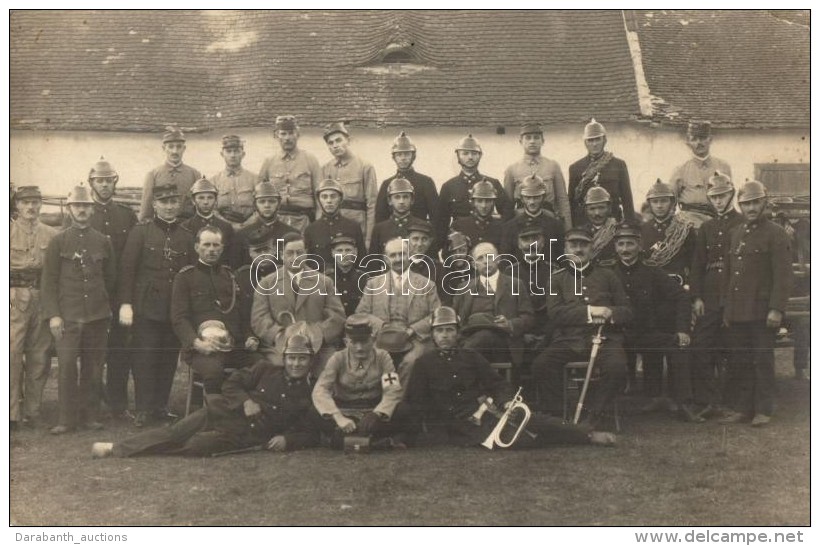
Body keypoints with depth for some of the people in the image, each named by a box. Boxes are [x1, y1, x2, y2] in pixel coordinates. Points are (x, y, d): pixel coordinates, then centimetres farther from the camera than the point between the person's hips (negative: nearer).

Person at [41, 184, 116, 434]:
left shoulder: (103, 241, 9)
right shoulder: (58, 241, 3)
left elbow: (111, 277, 17)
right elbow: (48, 280, 1)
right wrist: (53, 315, -6)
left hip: (98, 316, 2)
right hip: (67, 316, -2)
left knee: (94, 368, 6)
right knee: (67, 367, -7)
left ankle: (90, 415, 15)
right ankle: (67, 419, 1)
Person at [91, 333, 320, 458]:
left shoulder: (309, 395, 7)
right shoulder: (265, 369, 8)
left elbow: (312, 434, 8)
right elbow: (231, 384, 10)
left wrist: (287, 440, -9)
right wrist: (246, 401, -9)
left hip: (249, 437, -2)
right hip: (226, 414, 2)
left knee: (198, 445, -25)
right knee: (176, 432, -16)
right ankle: (116, 447, -12)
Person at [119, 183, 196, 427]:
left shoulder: (187, 237, 10)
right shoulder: (140, 232, 1)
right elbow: (127, 269, -2)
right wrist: (126, 304, -9)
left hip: (176, 311, 3)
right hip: (146, 308, -3)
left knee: (169, 360, 8)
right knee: (144, 359, -2)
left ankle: (160, 406, 20)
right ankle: (143, 410, 7)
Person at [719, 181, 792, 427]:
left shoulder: (776, 234, -5)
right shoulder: (736, 233, 15)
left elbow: (783, 275, -11)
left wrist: (777, 309, -18)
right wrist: (726, 308, 14)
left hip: (762, 312, -6)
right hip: (737, 312, 6)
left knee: (762, 360, 2)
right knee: (738, 361, 9)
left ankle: (763, 410, 10)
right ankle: (741, 407, 16)